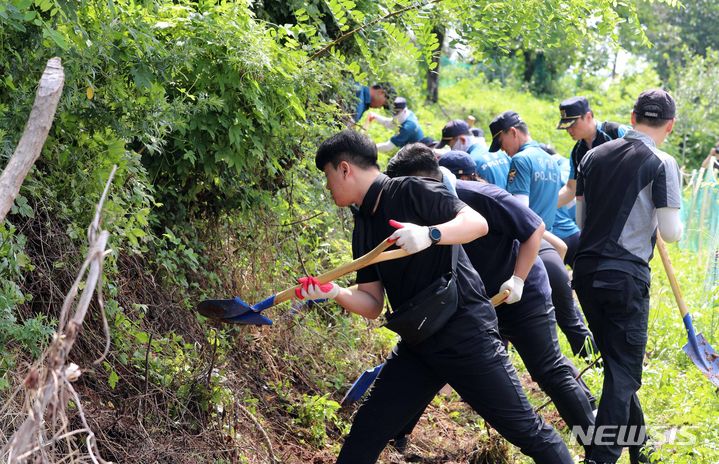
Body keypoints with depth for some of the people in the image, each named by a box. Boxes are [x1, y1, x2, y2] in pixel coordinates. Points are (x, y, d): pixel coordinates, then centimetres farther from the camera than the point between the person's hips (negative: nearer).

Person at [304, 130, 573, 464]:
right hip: (418, 346, 8)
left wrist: (429, 234, -37)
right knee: (365, 434, 5)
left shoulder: (411, 192, -9)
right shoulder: (363, 229, 12)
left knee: (524, 429, -2)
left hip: (466, 334, -7)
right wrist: (335, 292, -9)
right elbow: (372, 304, 10)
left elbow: (477, 223, -20)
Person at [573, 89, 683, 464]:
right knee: (624, 373, 1)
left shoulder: (594, 156, 9)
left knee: (615, 362, 19)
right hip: (626, 276, -6)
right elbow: (671, 233, -10)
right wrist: (676, 220, 12)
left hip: (587, 272, 6)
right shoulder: (662, 164, -8)